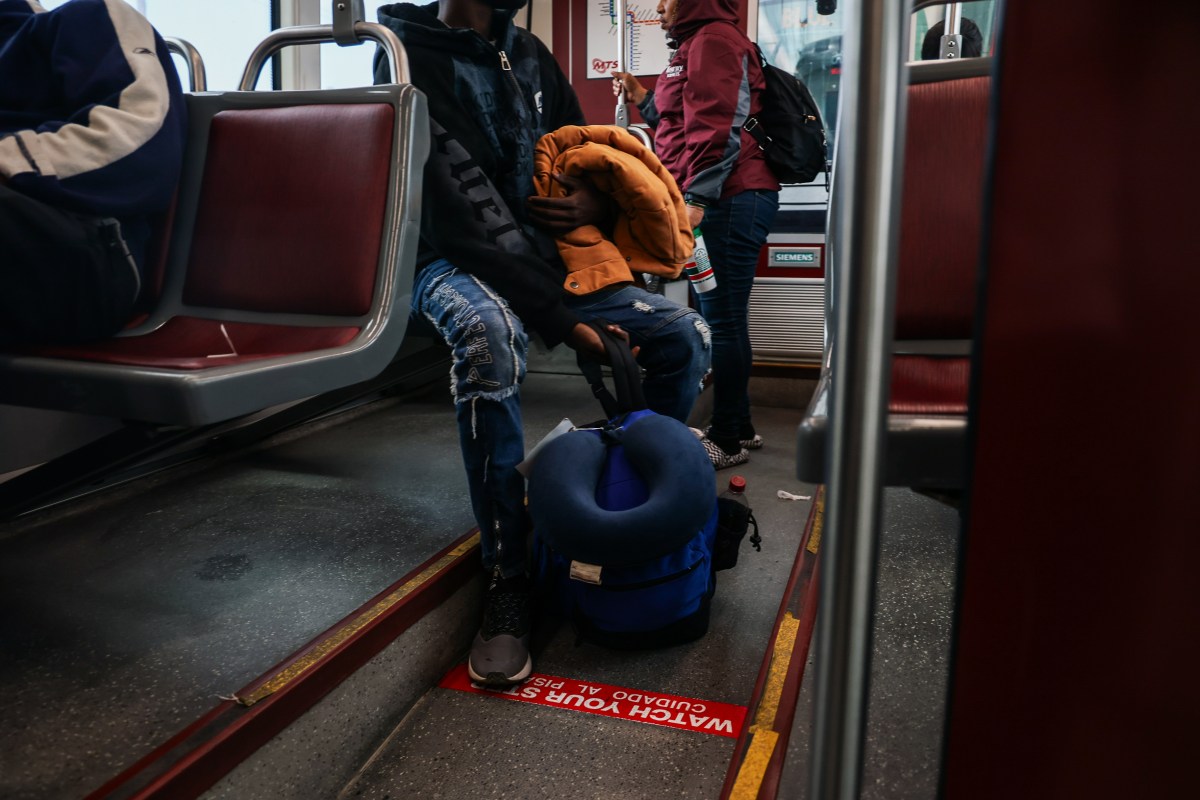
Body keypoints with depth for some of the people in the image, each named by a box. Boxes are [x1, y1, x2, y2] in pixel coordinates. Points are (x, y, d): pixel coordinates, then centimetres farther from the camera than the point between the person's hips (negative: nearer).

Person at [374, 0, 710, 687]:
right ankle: (508, 575, -29)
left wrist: (596, 203, -6)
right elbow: (464, 226, -21)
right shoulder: (412, 62, -12)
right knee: (489, 331, -41)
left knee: (687, 335, -9)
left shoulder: (529, 56, 10)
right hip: (457, 264, -6)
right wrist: (563, 322, -26)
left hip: (546, 257, 7)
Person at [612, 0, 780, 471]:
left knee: (723, 321, -8)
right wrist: (643, 99, 26)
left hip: (727, 201, -11)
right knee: (724, 319, 13)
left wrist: (697, 198, -24)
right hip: (722, 202, 11)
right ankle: (738, 426, 22)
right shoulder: (697, 44, 27)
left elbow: (718, 128, -18)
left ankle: (728, 441, -1)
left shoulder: (713, 39, -5)